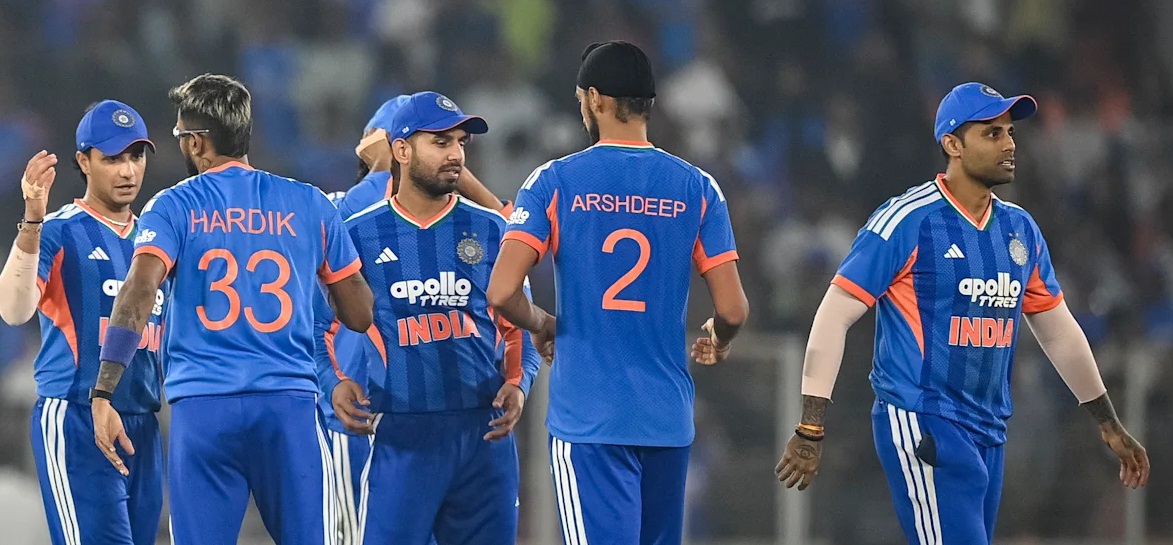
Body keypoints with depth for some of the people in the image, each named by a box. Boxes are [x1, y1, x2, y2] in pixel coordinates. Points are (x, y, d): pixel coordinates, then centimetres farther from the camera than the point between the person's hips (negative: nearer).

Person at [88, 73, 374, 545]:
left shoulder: (174, 208, 3)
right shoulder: (309, 205, 9)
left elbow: (137, 294, -13)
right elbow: (360, 315, 11)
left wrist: (103, 395, -16)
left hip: (201, 405, -1)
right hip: (290, 400, 1)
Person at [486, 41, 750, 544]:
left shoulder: (555, 182, -4)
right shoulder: (696, 189, 3)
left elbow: (502, 293, -12)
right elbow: (732, 310, -1)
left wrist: (543, 326, 9)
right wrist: (717, 341, 22)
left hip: (588, 421, -3)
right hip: (668, 420, 3)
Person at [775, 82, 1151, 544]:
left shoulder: (1020, 229, 12)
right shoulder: (907, 220, -9)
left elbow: (1059, 331, 23)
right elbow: (834, 316, -10)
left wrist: (1108, 424, 24)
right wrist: (809, 432, -15)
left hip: (988, 435, 7)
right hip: (921, 427, -7)